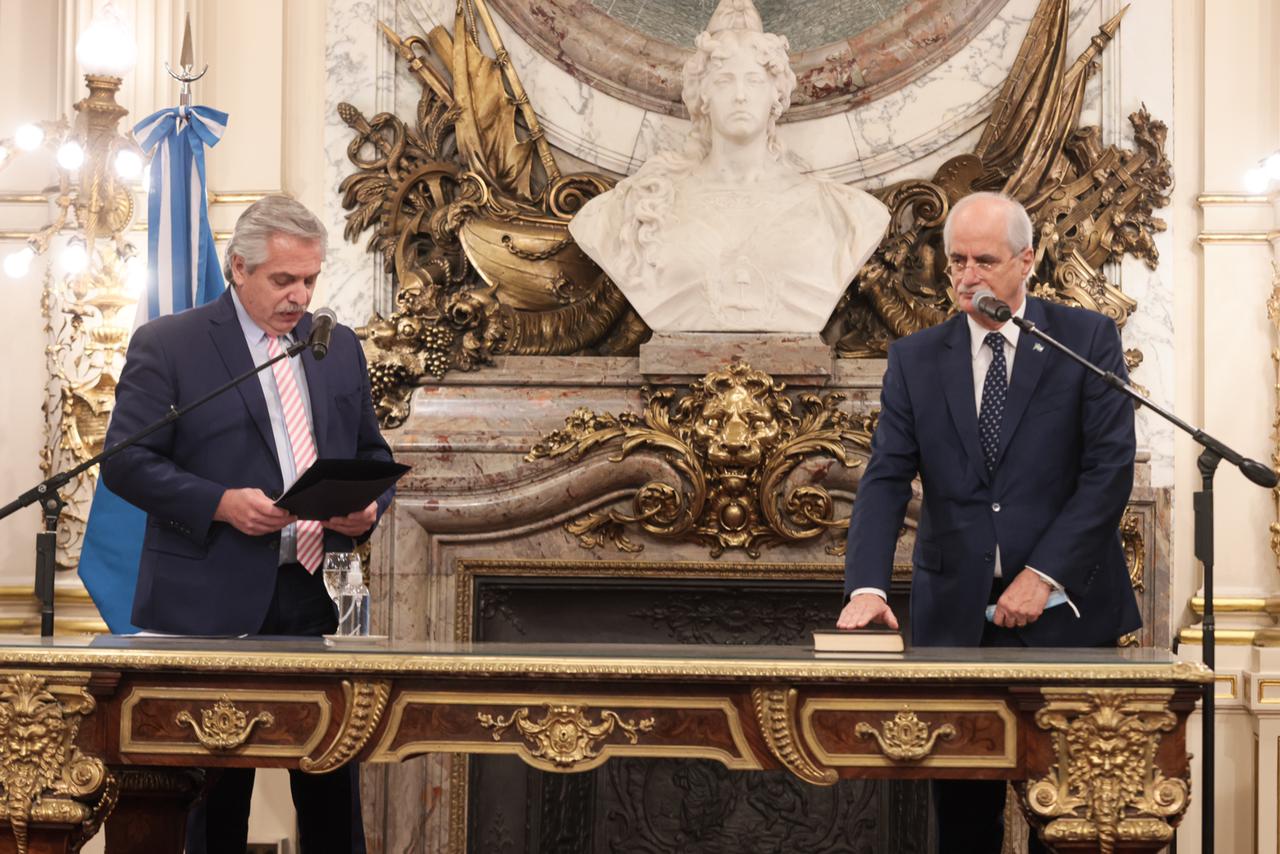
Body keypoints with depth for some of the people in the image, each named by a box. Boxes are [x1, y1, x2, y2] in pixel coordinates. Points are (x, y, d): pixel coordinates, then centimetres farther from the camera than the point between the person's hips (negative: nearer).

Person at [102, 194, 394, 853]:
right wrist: (220, 504, -19)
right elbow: (126, 461, -6)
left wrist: (369, 504, -2)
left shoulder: (339, 347, 13)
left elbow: (371, 452, 21)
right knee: (217, 793, 4)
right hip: (214, 601, -4)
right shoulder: (166, 345, -2)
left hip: (321, 593, 4)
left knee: (331, 786, 5)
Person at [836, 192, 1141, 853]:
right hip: (956, 617, 2)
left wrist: (1043, 576, -14)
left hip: (1064, 611, -2)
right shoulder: (915, 359, 7)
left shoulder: (1088, 340, 1)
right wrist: (867, 587, -18)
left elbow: (1110, 468, -6)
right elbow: (886, 480, -1)